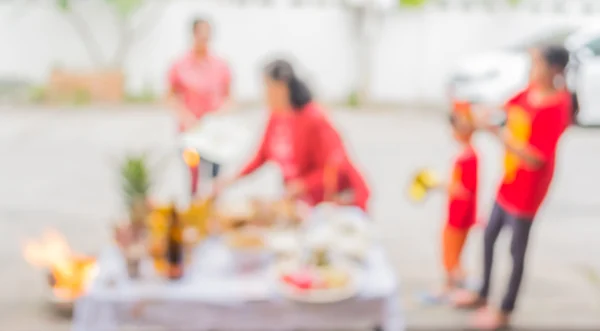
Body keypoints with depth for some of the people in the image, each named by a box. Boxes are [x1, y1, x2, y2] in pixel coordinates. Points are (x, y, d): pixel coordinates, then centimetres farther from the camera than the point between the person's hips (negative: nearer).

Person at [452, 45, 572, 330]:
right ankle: (483, 295, 40)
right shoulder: (529, 93, -4)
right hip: (508, 181, 8)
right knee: (489, 236, 20)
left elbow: (536, 158, -29)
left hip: (526, 189, -8)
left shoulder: (556, 108, -26)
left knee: (517, 248, 7)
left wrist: (496, 132, -31)